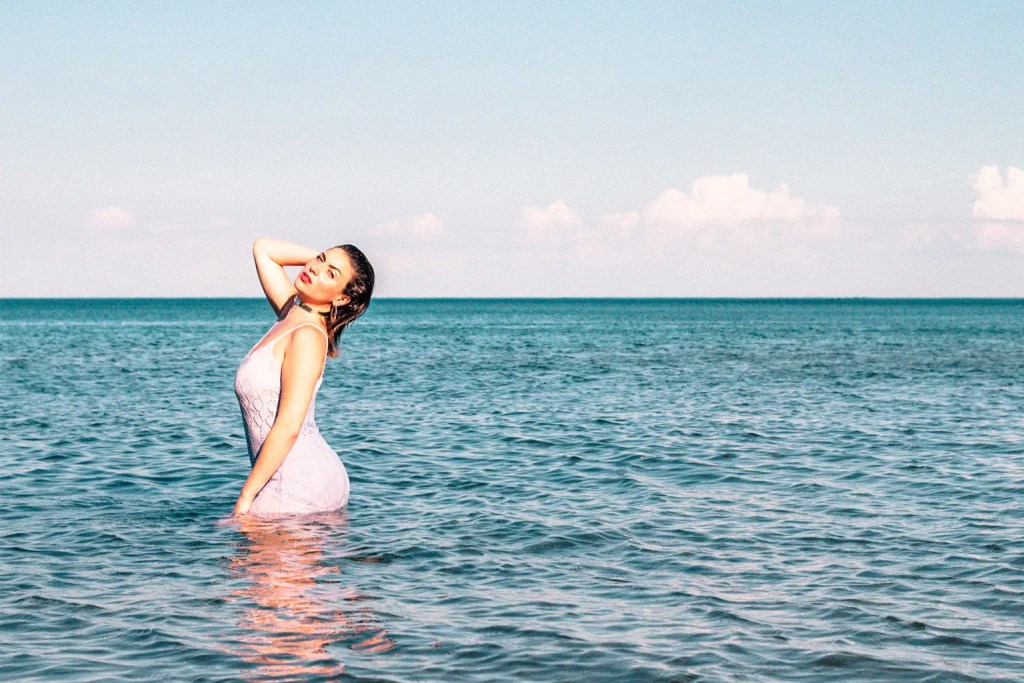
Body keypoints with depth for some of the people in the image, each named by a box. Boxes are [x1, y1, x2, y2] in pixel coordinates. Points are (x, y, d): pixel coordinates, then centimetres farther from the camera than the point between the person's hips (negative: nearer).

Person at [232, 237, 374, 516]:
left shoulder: (309, 336, -15)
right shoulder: (292, 314, 8)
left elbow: (289, 427, -22)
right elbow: (262, 248, 22)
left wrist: (245, 498, -20)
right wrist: (326, 256, 12)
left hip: (298, 487, -9)